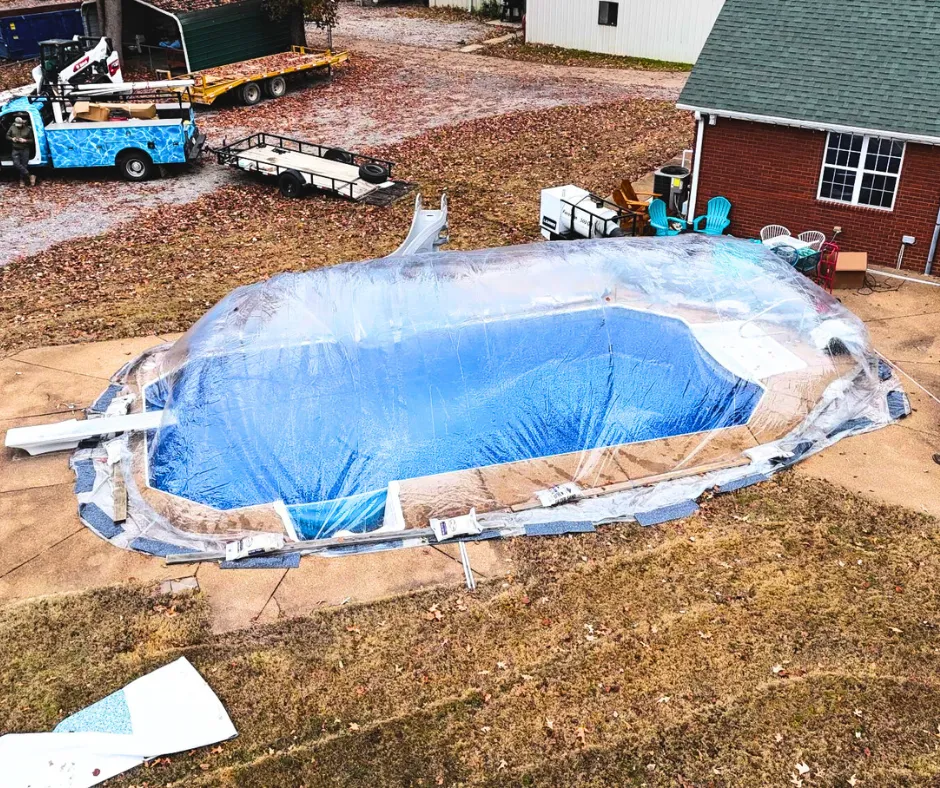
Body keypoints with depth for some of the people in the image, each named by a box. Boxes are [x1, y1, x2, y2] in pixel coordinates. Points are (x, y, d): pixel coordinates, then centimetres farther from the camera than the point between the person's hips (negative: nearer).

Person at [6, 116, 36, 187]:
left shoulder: (28, 129, -6)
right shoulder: (12, 127, 1)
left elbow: (32, 140, 0)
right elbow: (7, 136, 12)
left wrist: (25, 140, -18)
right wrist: (12, 139, -10)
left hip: (25, 150, -2)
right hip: (15, 150, 2)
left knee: (24, 165, 0)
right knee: (16, 164, -16)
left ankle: (22, 180, 16)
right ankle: (30, 176, -12)